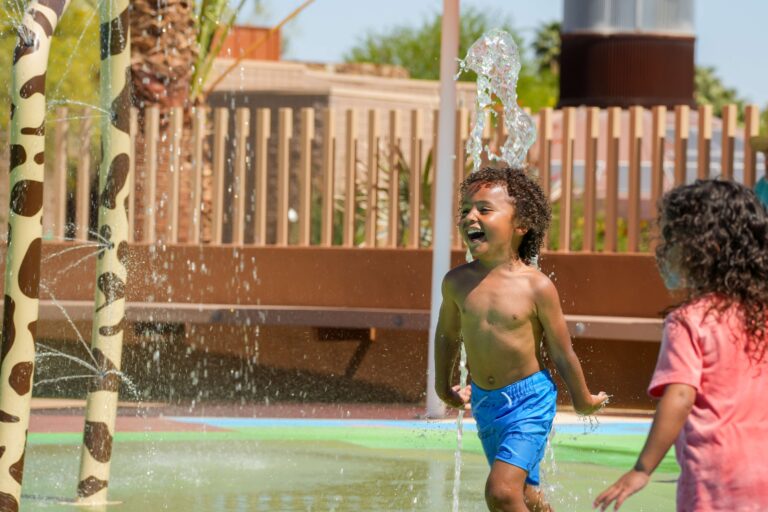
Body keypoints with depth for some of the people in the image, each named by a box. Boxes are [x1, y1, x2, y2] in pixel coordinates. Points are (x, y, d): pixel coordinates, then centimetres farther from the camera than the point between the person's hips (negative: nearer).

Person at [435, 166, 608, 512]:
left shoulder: (537, 287, -17)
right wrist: (444, 388, 27)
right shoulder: (458, 282, -5)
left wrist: (583, 401, 7)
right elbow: (448, 334, 15)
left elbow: (561, 353, -5)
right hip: (484, 402, 5)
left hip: (529, 401, -5)